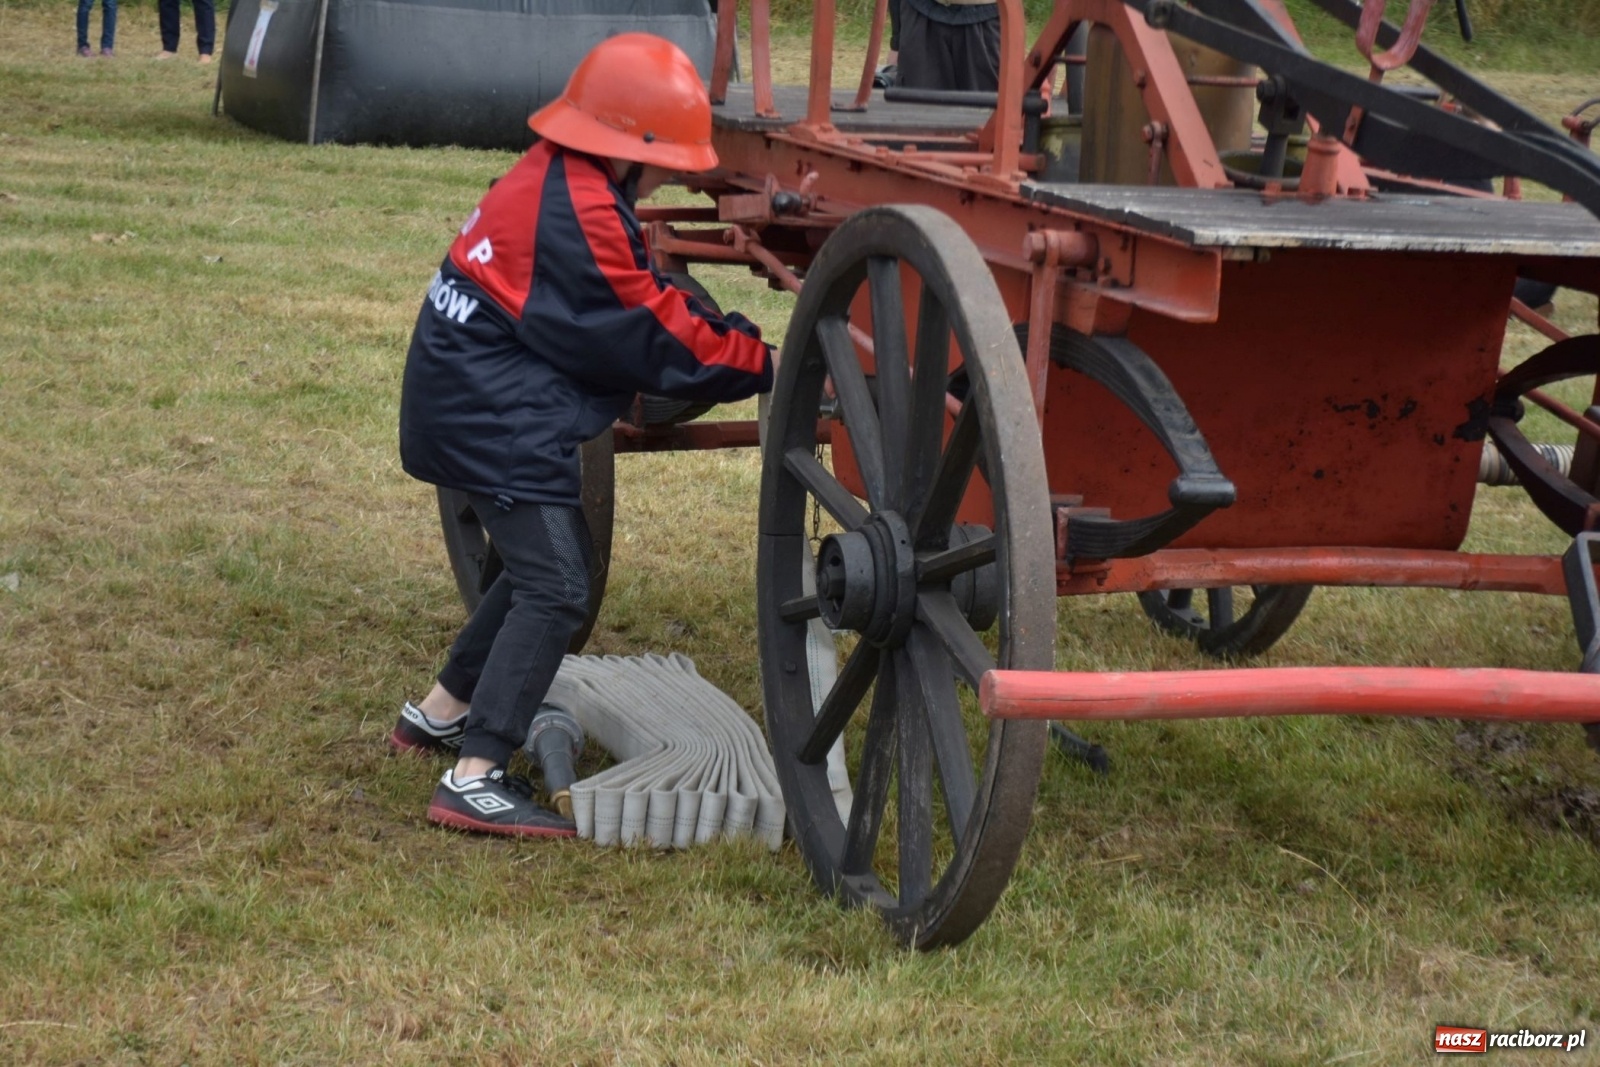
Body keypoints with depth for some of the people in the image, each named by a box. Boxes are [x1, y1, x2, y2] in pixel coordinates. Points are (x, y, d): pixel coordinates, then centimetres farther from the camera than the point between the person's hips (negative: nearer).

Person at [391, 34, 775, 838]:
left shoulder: (556, 183, 10)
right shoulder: (577, 219, -22)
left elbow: (643, 308, 12)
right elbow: (657, 337, -17)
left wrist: (735, 340, 3)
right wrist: (767, 366, -9)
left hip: (477, 404, 11)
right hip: (493, 421, -11)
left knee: (541, 565, 22)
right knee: (555, 590, -11)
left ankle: (439, 714, 34)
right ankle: (473, 782, -12)